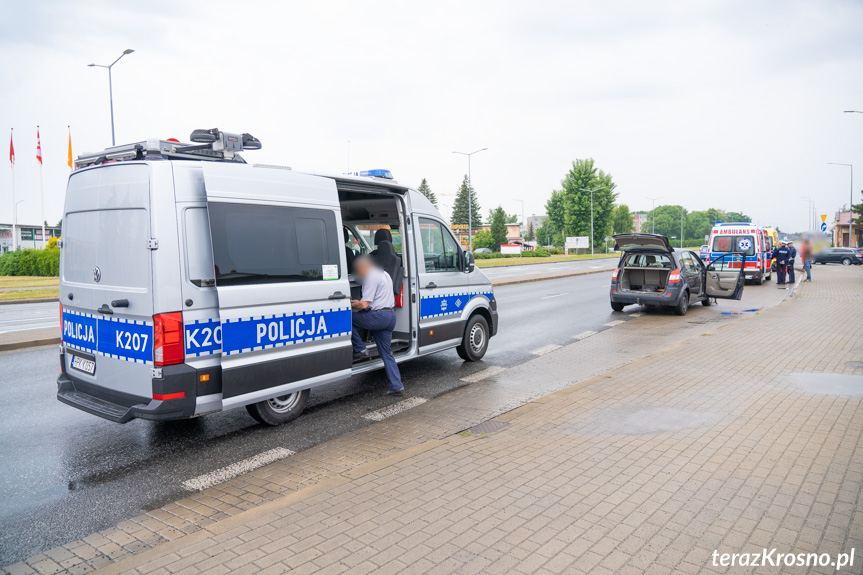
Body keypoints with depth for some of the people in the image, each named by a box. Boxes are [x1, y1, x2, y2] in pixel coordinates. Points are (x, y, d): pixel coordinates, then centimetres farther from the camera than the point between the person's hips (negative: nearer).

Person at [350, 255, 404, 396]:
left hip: (378, 316, -10)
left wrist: (350, 305, 1)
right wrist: (359, 302, 25)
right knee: (386, 353, 13)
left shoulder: (372, 277, -11)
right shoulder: (384, 274, 22)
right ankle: (397, 387, 11)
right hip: (391, 316, 10)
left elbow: (364, 305, -17)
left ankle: (360, 351, -2)